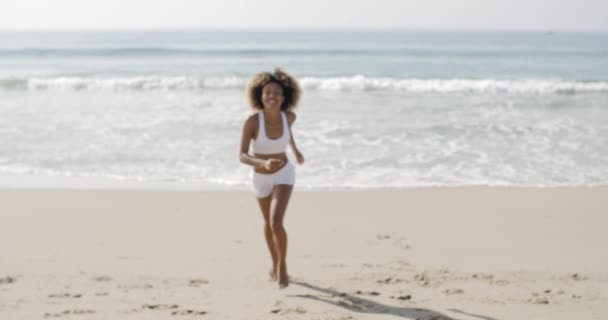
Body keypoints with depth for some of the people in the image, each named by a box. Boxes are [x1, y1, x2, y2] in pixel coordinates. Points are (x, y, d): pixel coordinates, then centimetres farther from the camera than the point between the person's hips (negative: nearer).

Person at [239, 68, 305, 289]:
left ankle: (282, 265, 6)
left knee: (276, 222, -20)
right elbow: (242, 156, -29)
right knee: (268, 222, 22)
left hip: (283, 174, -1)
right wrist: (263, 163, -47)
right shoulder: (252, 121, -29)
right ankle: (275, 263, 48)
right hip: (260, 177, 1)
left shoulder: (289, 116, -20)